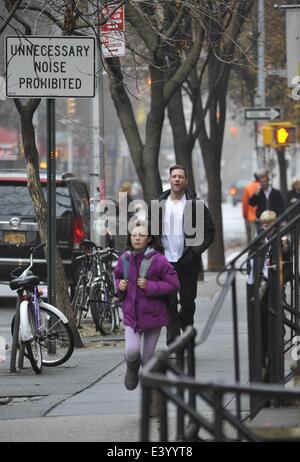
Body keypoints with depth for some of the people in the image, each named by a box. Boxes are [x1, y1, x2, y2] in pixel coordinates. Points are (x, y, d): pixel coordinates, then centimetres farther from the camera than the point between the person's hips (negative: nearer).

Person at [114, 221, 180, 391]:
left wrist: (149, 286, -20)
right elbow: (118, 276, 20)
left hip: (153, 315, -2)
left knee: (147, 357, 7)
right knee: (131, 351, -17)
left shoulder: (158, 260, -12)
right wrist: (120, 285, -3)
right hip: (131, 314, 2)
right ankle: (132, 367, 18)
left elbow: (174, 284, -11)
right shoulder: (125, 259, 0)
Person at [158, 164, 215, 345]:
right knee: (169, 305, -4)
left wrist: (196, 252, -10)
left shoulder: (195, 204, -1)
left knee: (188, 304, 6)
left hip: (187, 263, -1)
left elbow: (209, 231, 0)